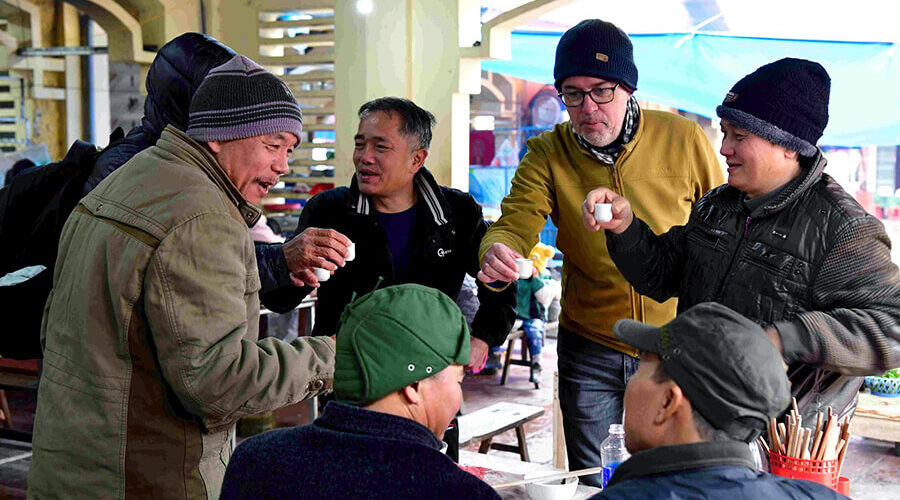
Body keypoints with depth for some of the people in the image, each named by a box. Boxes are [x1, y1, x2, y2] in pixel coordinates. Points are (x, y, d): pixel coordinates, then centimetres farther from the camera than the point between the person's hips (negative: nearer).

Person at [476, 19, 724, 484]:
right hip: (589, 353, 1)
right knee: (592, 487, 10)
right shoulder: (547, 154, -5)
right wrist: (496, 253, -41)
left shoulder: (685, 140, -8)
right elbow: (513, 226, -16)